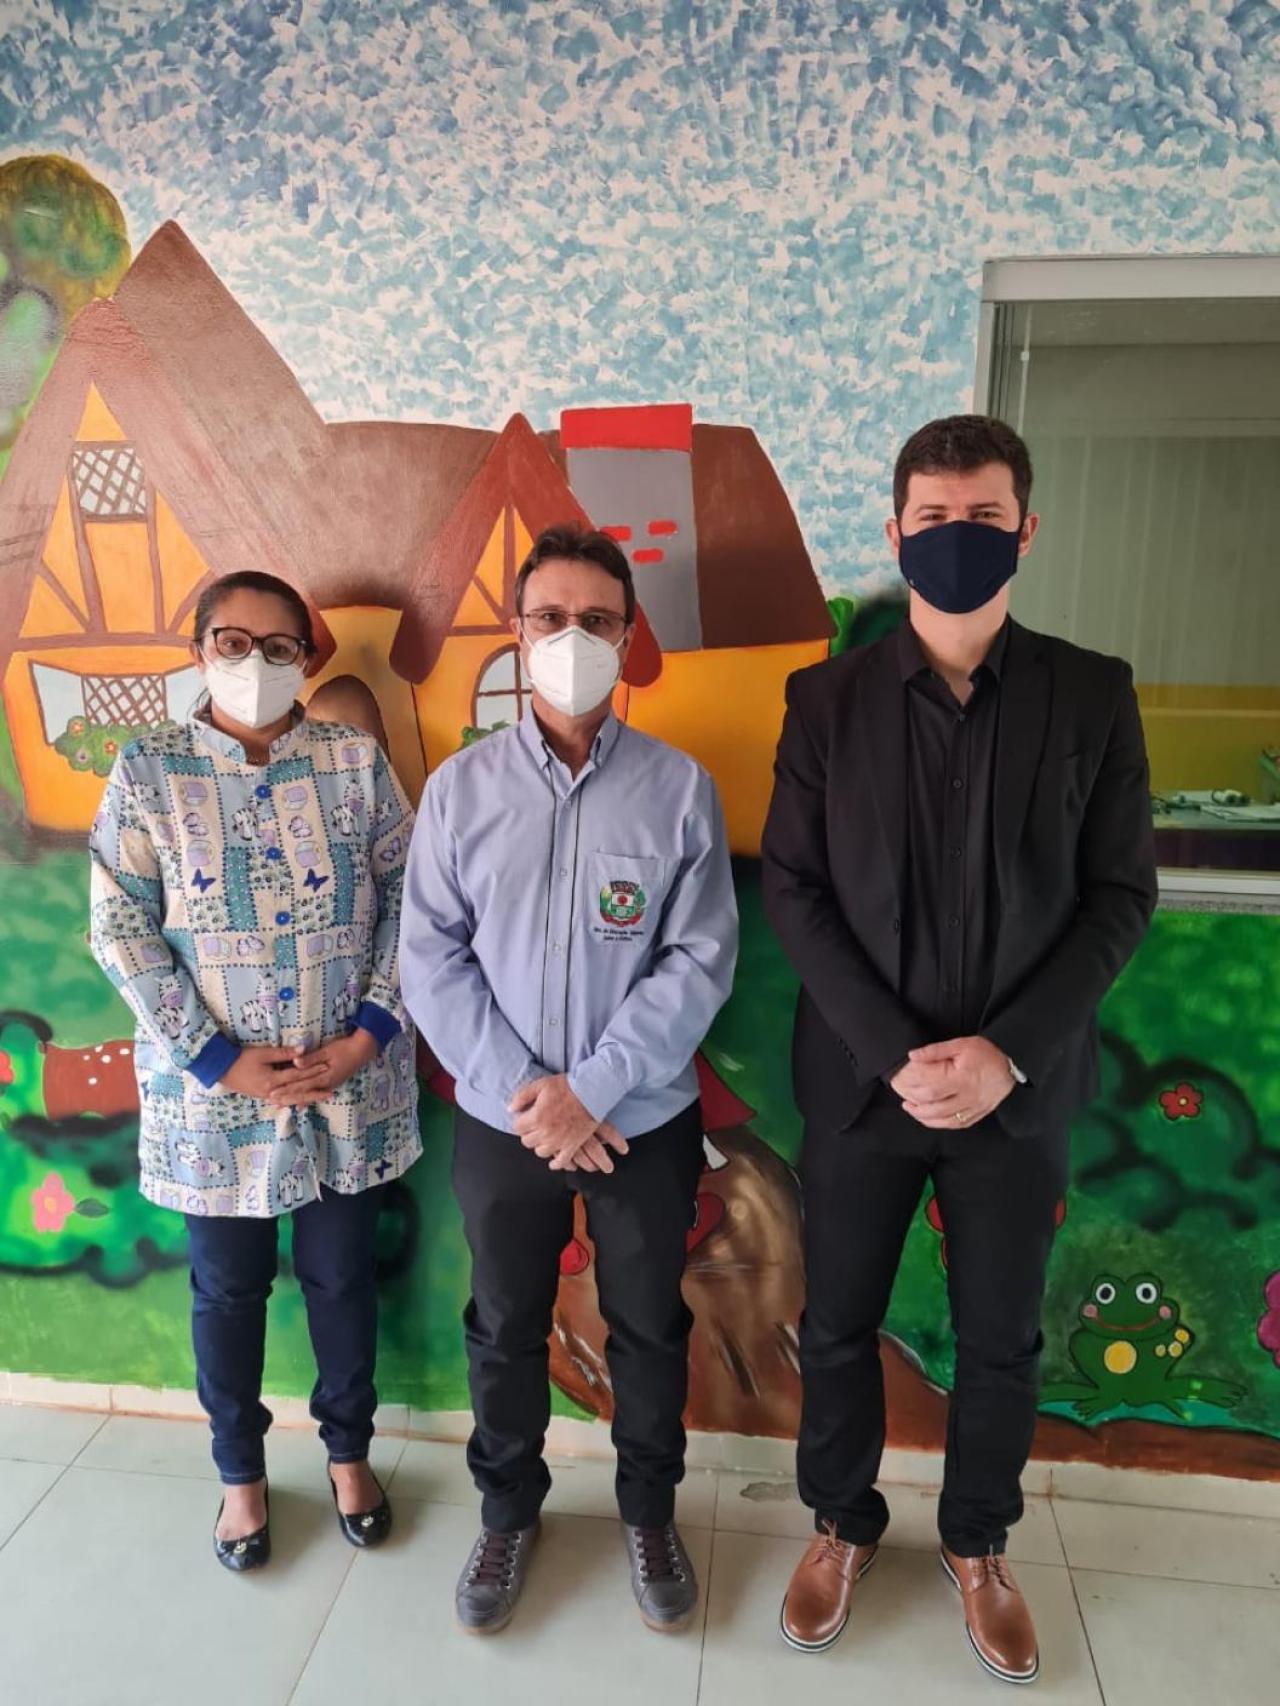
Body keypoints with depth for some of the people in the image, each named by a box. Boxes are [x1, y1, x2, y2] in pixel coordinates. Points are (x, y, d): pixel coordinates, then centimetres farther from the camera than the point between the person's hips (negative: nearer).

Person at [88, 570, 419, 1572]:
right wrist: (219, 1059, -13)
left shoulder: (357, 761, -1)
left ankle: (349, 1449, 41)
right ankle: (241, 1470, 41)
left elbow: (408, 905, -1)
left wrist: (371, 1032, -11)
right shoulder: (148, 771, -4)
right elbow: (121, 930, -7)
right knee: (229, 1290, 17)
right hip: (212, 1094, 0)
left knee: (343, 1275, 17)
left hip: (352, 1085, 1)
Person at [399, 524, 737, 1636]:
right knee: (505, 1328, 19)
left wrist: (589, 1091, -16)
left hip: (645, 1122, -1)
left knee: (649, 1328, 17)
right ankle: (509, 1510, 45)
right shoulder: (460, 788, -5)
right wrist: (523, 1090, -13)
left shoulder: (679, 788, -8)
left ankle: (650, 1511, 43)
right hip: (501, 1120, 1)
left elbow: (701, 960, -11)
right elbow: (430, 957, -5)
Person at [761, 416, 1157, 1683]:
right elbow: (792, 891, -6)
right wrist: (897, 1053, -14)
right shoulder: (827, 698, -3)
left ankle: (976, 1546, 43)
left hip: (1020, 1084, 1)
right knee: (838, 1325, 15)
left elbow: (1119, 896, -4)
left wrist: (1005, 1051, -14)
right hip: (861, 1077, 0)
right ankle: (841, 1523, 41)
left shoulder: (1091, 696, -3)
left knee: (1001, 1339, 17)